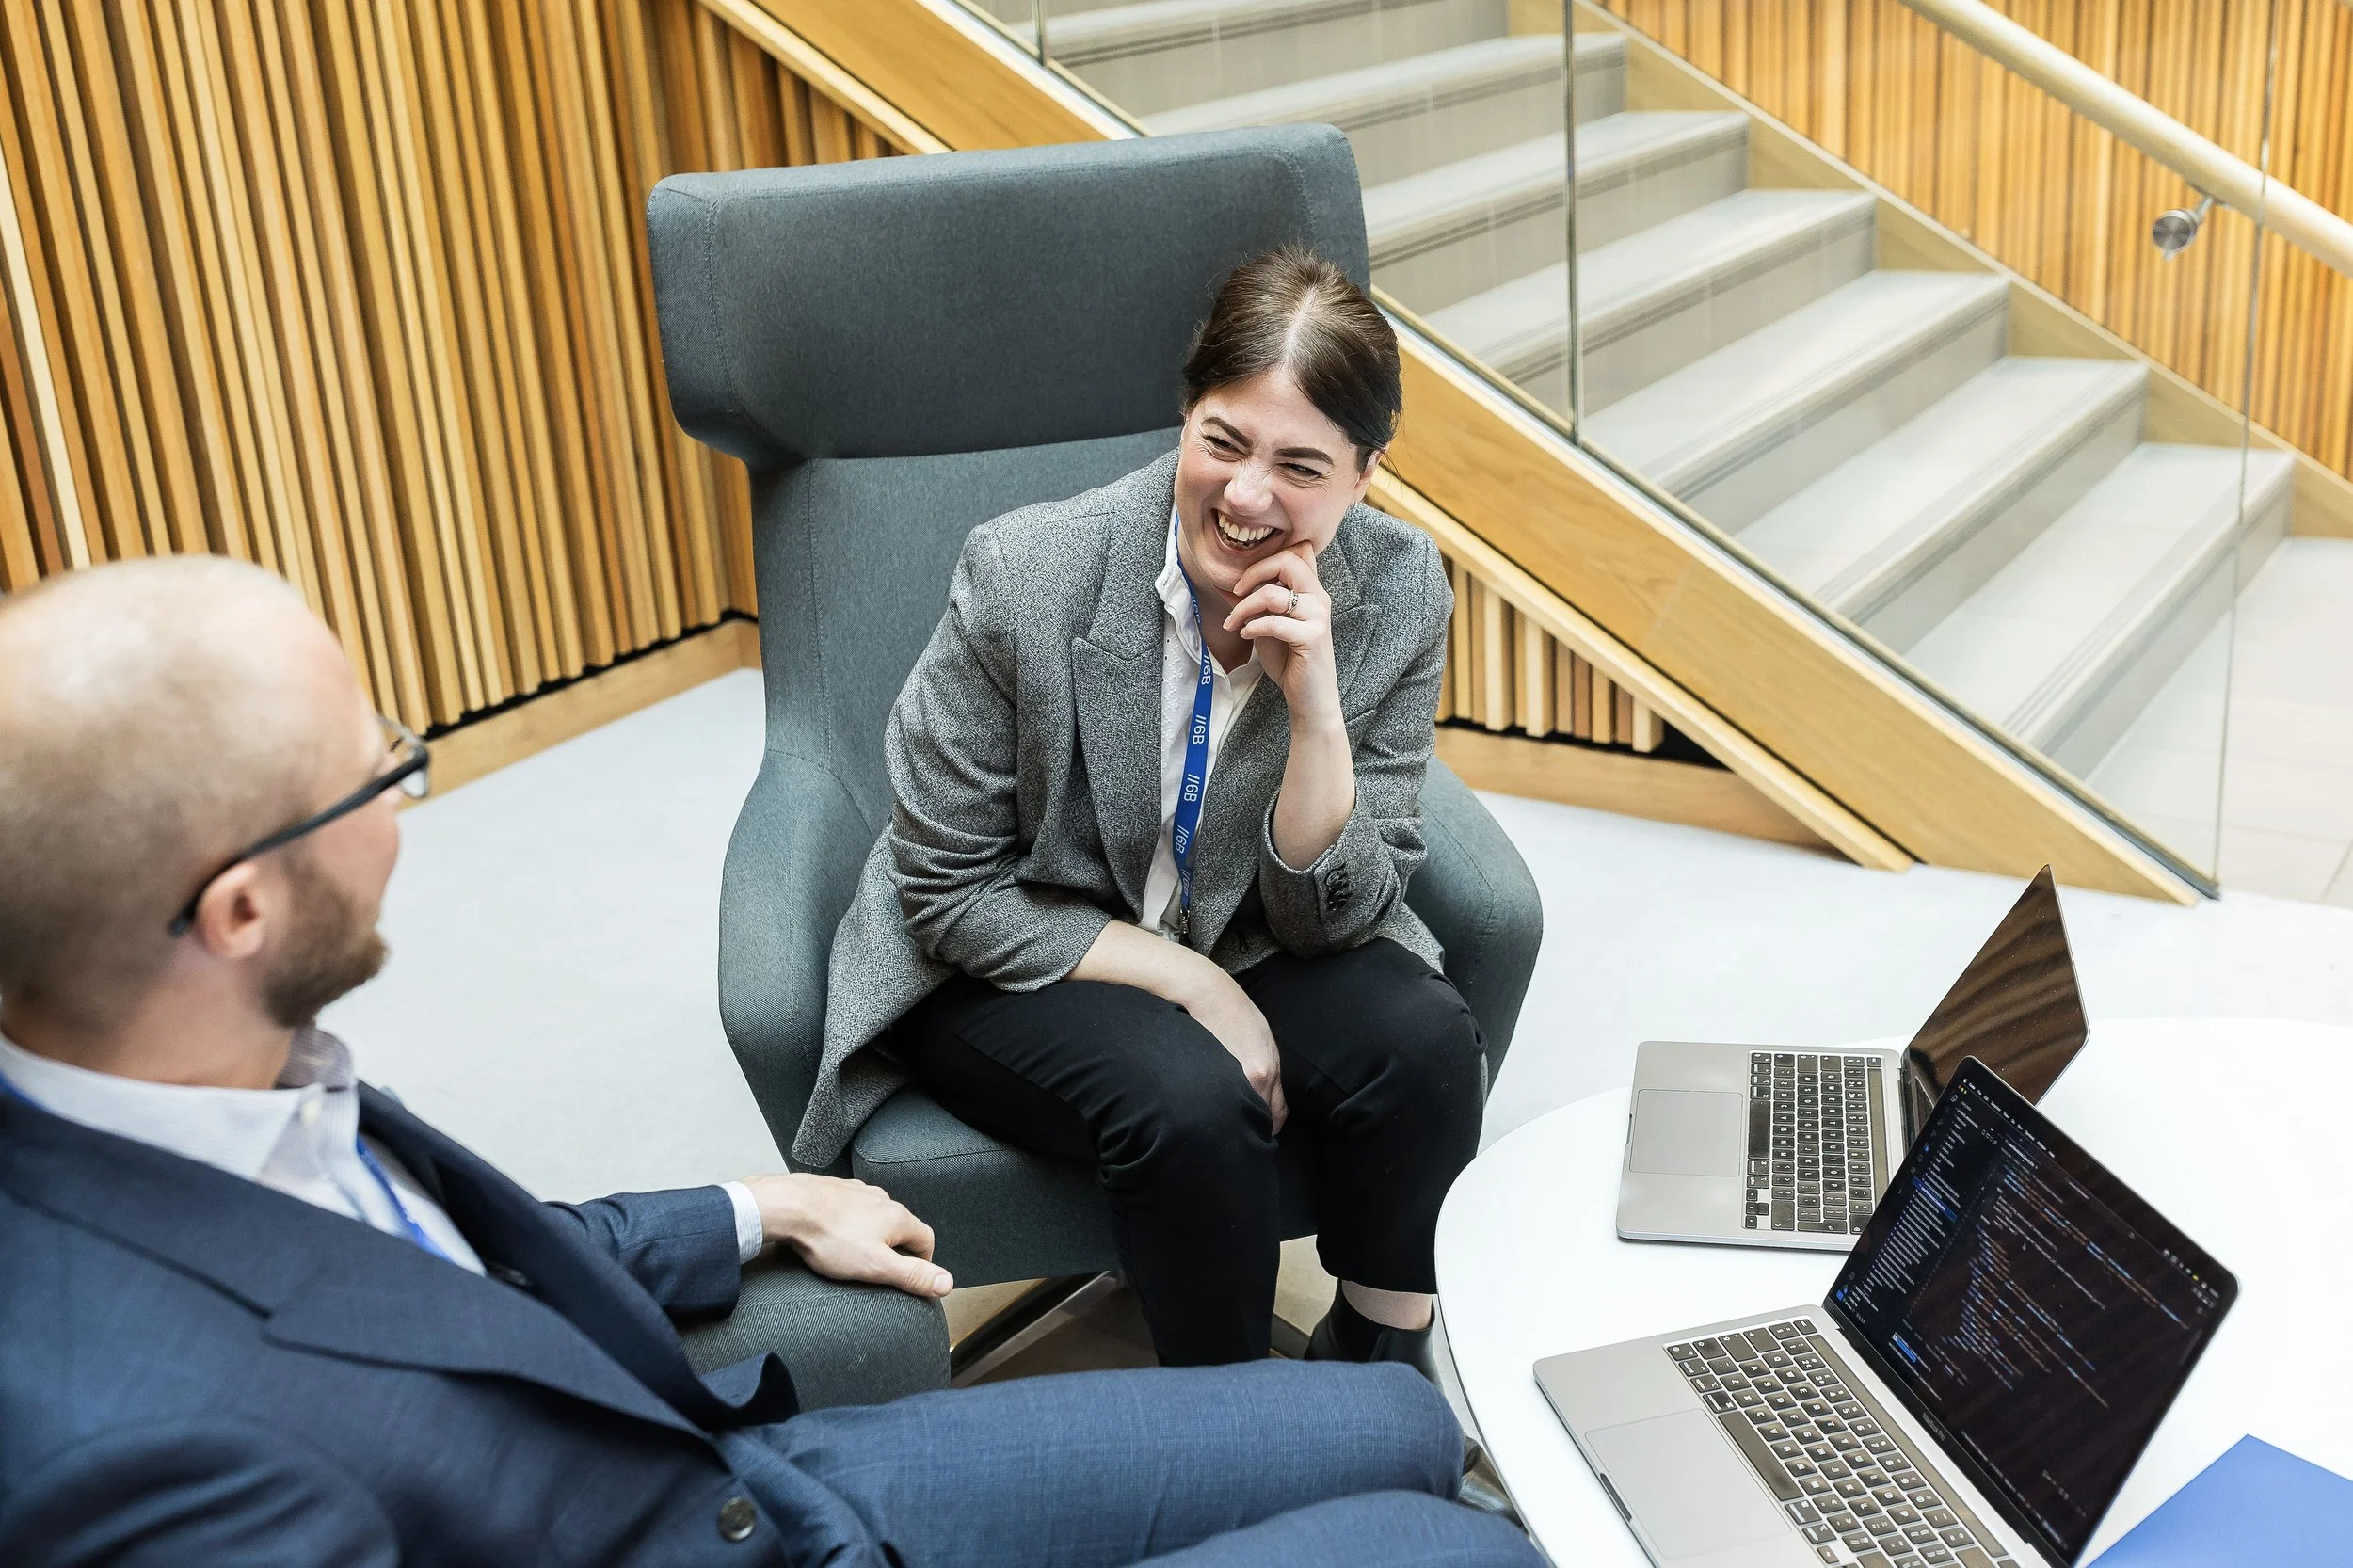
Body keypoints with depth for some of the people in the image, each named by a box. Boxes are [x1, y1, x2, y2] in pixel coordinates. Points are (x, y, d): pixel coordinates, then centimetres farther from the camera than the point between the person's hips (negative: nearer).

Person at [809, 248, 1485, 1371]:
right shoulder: (1026, 574, -23)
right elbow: (947, 893, -14)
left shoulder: (1398, 596, -15)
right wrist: (1186, 982, -21)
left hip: (1246, 948, 3)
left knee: (1422, 1037, -24)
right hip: (1008, 966, -3)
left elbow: (1334, 920, -12)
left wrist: (1315, 709, -29)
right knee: (1188, 1098, -31)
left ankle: (1380, 1364, 1)